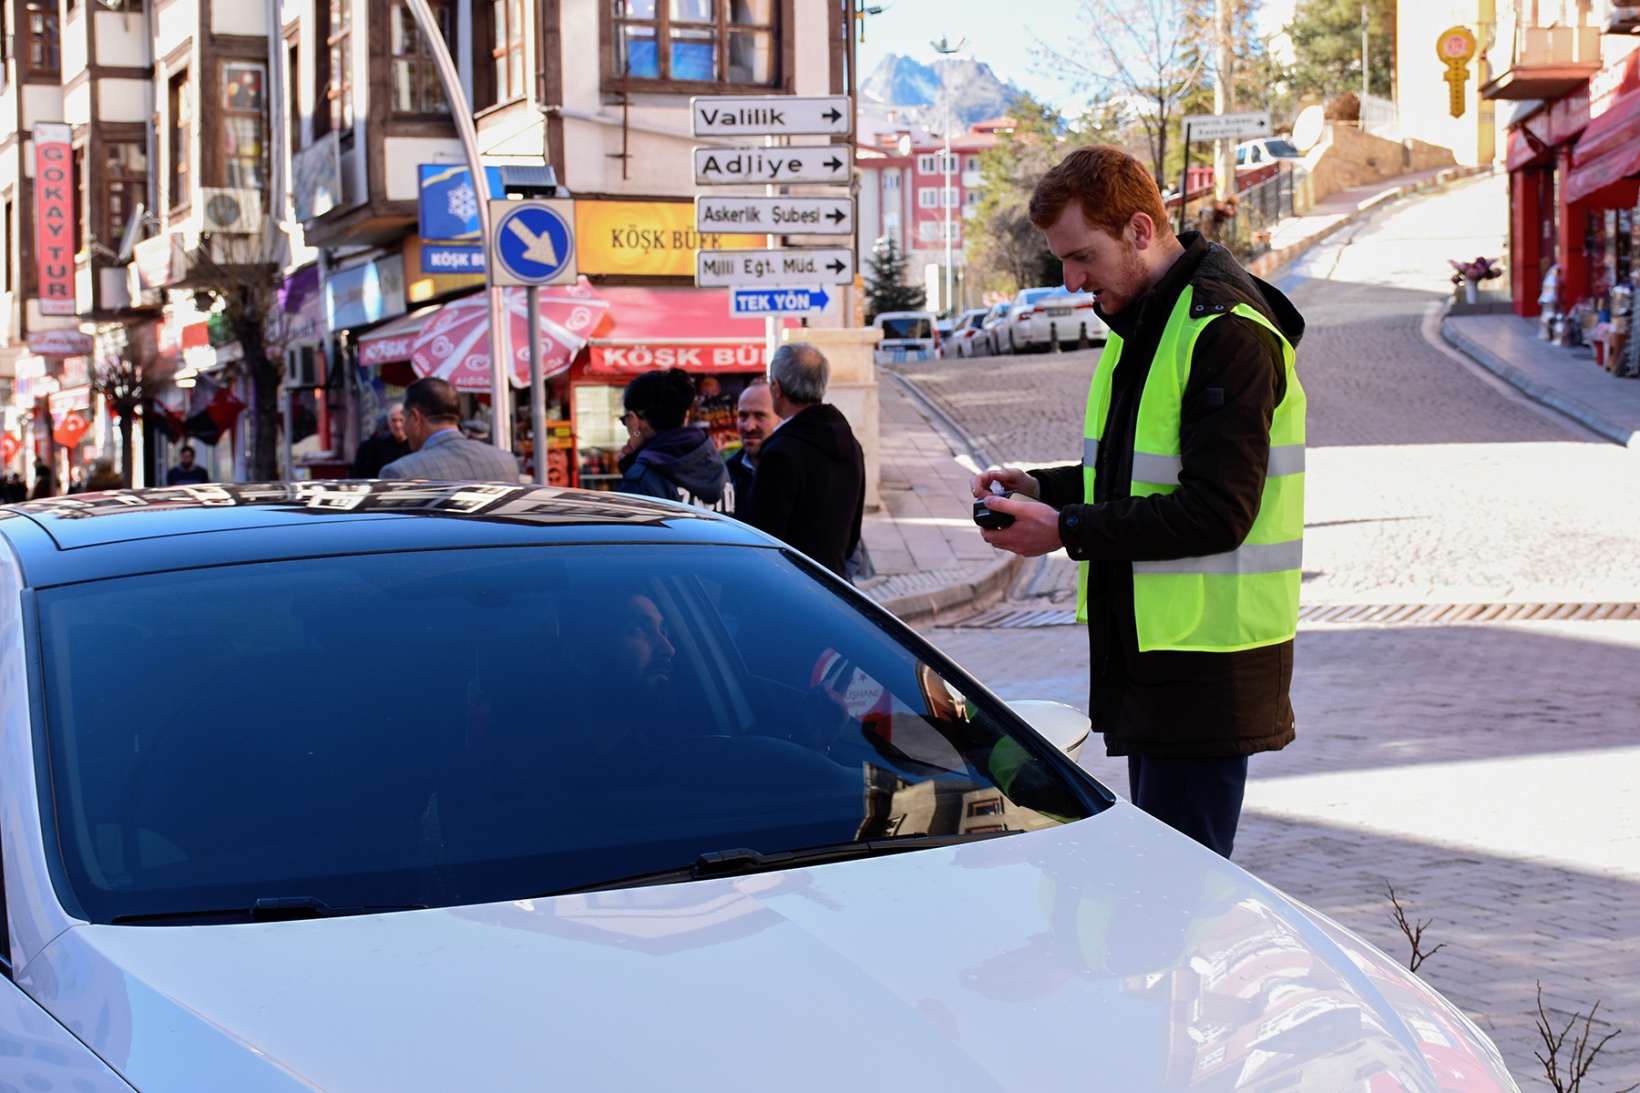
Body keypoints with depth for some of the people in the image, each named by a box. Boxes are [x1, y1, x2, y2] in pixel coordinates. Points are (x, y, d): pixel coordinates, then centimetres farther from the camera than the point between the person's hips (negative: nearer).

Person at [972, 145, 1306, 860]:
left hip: (1208, 659, -10)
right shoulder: (1142, 321, 16)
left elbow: (1217, 511, -23)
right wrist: (1042, 488, 8)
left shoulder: (1226, 331, -16)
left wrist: (1070, 532, -20)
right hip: (1148, 643, 10)